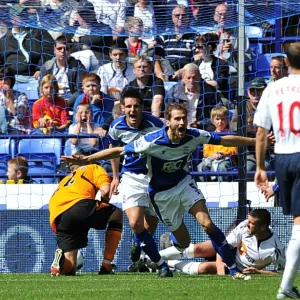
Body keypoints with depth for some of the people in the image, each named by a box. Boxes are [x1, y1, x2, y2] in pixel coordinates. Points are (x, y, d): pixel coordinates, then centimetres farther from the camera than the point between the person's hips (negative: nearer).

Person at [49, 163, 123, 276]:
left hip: (58, 221, 5)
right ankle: (106, 266, 15)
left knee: (68, 269, 14)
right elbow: (105, 190, 7)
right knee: (116, 214, 26)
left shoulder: (63, 182, 40)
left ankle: (61, 257, -23)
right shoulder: (94, 168, 26)